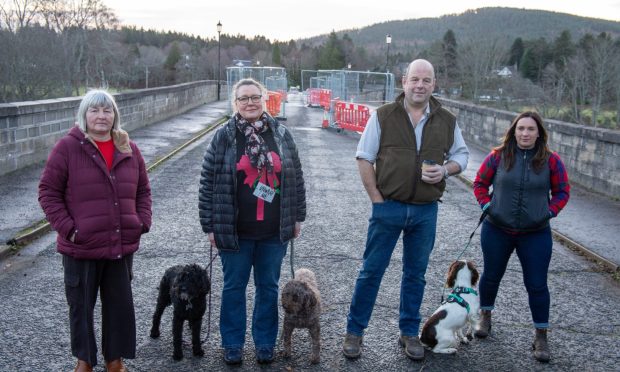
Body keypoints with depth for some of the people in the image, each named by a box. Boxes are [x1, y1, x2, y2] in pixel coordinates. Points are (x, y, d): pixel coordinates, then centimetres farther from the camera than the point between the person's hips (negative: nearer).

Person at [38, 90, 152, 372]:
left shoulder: (129, 149, 6)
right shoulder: (68, 147, -8)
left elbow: (143, 190, 14)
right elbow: (48, 192, -6)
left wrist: (142, 222, 1)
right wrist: (67, 228, -14)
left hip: (122, 246, 4)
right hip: (81, 246, -3)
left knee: (120, 305, 12)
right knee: (81, 306, 11)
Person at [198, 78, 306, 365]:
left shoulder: (281, 135, 2)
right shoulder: (223, 137, -5)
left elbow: (296, 177, 8)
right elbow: (208, 183, -4)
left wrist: (297, 217, 8)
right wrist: (210, 226, -5)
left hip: (274, 232, 2)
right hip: (235, 232, -2)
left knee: (269, 288, 13)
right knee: (234, 288, 10)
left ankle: (265, 343, 29)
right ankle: (232, 344, 26)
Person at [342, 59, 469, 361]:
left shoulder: (447, 121, 4)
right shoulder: (383, 116, -4)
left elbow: (461, 154, 14)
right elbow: (364, 158, -3)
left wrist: (445, 169, -8)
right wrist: (377, 198, -8)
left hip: (426, 211, 3)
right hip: (388, 207, -2)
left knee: (416, 274, 13)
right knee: (371, 270, 4)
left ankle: (409, 333, 28)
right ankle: (354, 331, 17)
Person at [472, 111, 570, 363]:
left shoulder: (551, 161, -5)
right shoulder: (498, 157, -5)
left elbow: (562, 191, 6)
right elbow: (480, 183, 6)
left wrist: (549, 211, -6)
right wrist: (486, 204, -6)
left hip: (536, 234, -1)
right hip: (496, 231, 1)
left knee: (537, 285, 1)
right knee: (491, 276, 16)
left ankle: (541, 337, 13)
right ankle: (485, 318, 39)